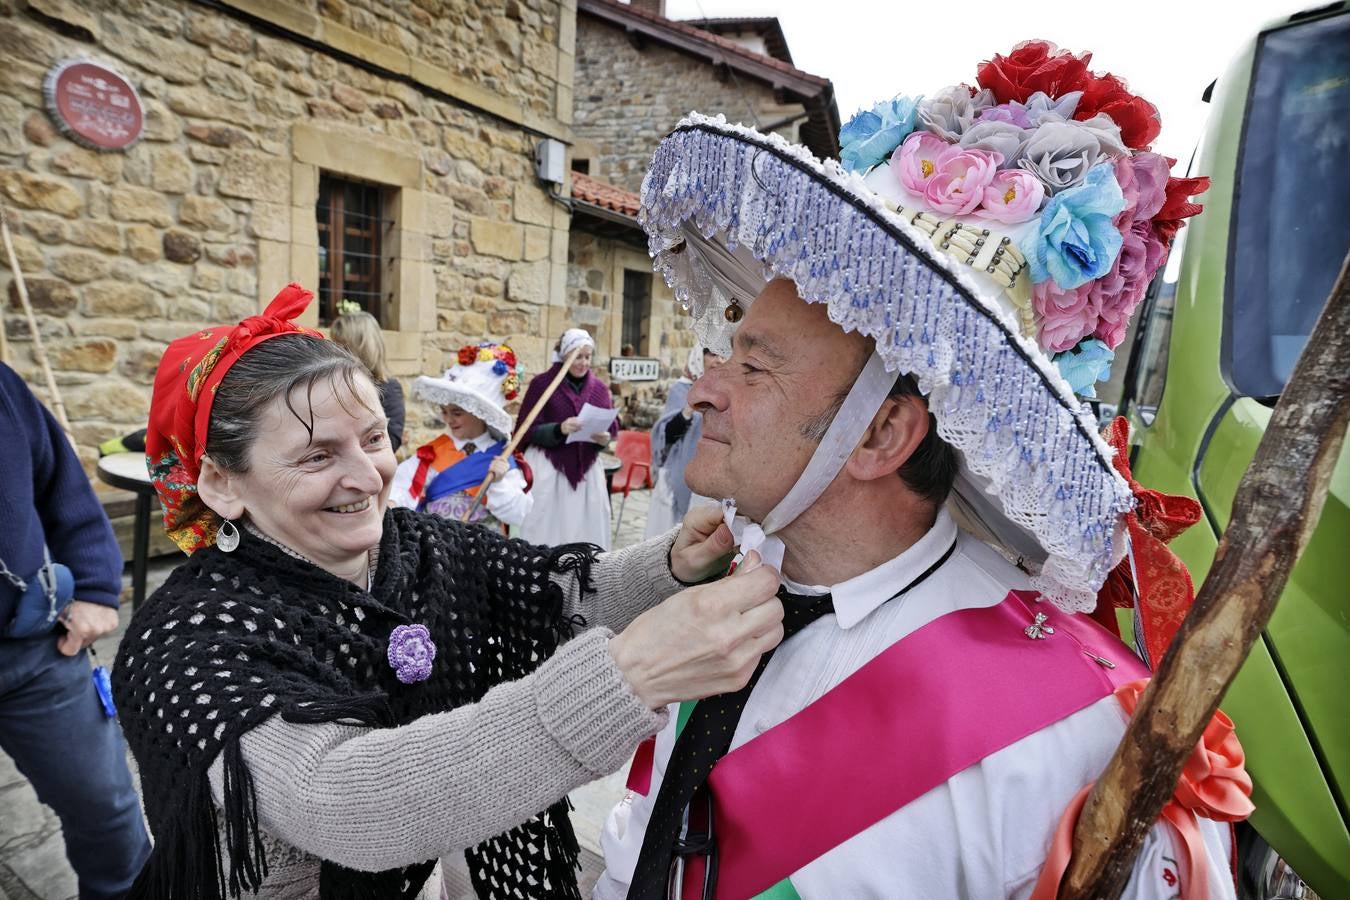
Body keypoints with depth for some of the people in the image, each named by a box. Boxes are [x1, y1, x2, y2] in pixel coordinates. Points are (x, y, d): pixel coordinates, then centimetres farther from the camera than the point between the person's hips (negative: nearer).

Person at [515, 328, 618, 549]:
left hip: (586, 470, 4)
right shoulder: (542, 383, -5)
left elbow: (612, 426, 10)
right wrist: (559, 430, -25)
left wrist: (605, 438, -13)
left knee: (585, 527, 6)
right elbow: (528, 430, -8)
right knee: (547, 528, -1)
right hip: (548, 468, -4)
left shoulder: (599, 388, 7)